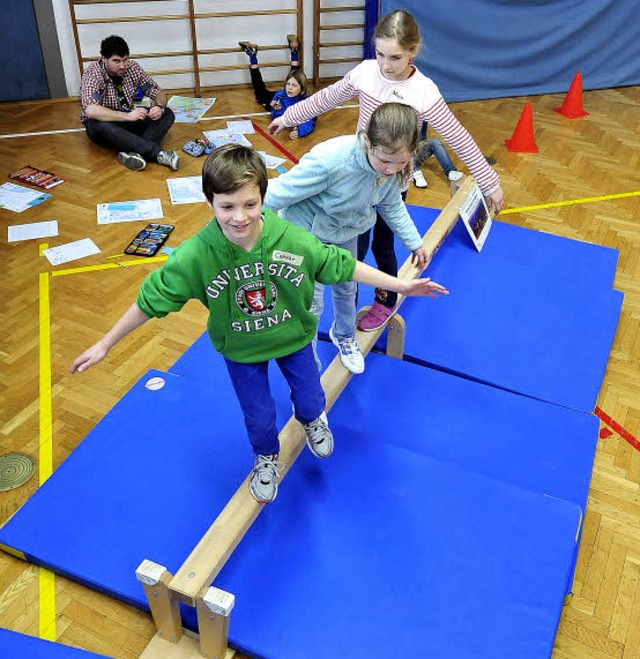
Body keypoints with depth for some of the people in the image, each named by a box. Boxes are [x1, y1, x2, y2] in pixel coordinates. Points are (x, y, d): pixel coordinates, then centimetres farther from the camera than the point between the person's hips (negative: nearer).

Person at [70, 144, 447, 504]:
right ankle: (267, 459, 52)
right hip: (240, 348, 0)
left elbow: (341, 265, -16)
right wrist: (104, 345, -13)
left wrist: (401, 285, -13)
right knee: (260, 417, 14)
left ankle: (312, 419, 61)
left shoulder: (292, 239, -30)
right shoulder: (196, 255, -31)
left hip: (292, 335, 1)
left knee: (310, 398, 19)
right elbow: (150, 300, -20)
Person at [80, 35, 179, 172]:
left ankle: (133, 153, -38)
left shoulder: (132, 67, -6)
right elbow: (91, 110, -36)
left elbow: (158, 93, -1)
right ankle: (159, 154, -43)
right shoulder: (93, 74, -20)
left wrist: (159, 107, -25)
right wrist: (127, 116, -44)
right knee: (101, 126, -40)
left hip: (129, 119, 5)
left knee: (167, 114, -15)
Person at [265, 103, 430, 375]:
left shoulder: (394, 166, -22)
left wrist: (414, 242, 10)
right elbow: (278, 193, -32)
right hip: (306, 232, -6)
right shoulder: (329, 161, -44)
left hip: (345, 233, 6)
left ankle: (344, 336, 58)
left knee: (346, 289, 27)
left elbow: (391, 205, 0)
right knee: (310, 305, 0)